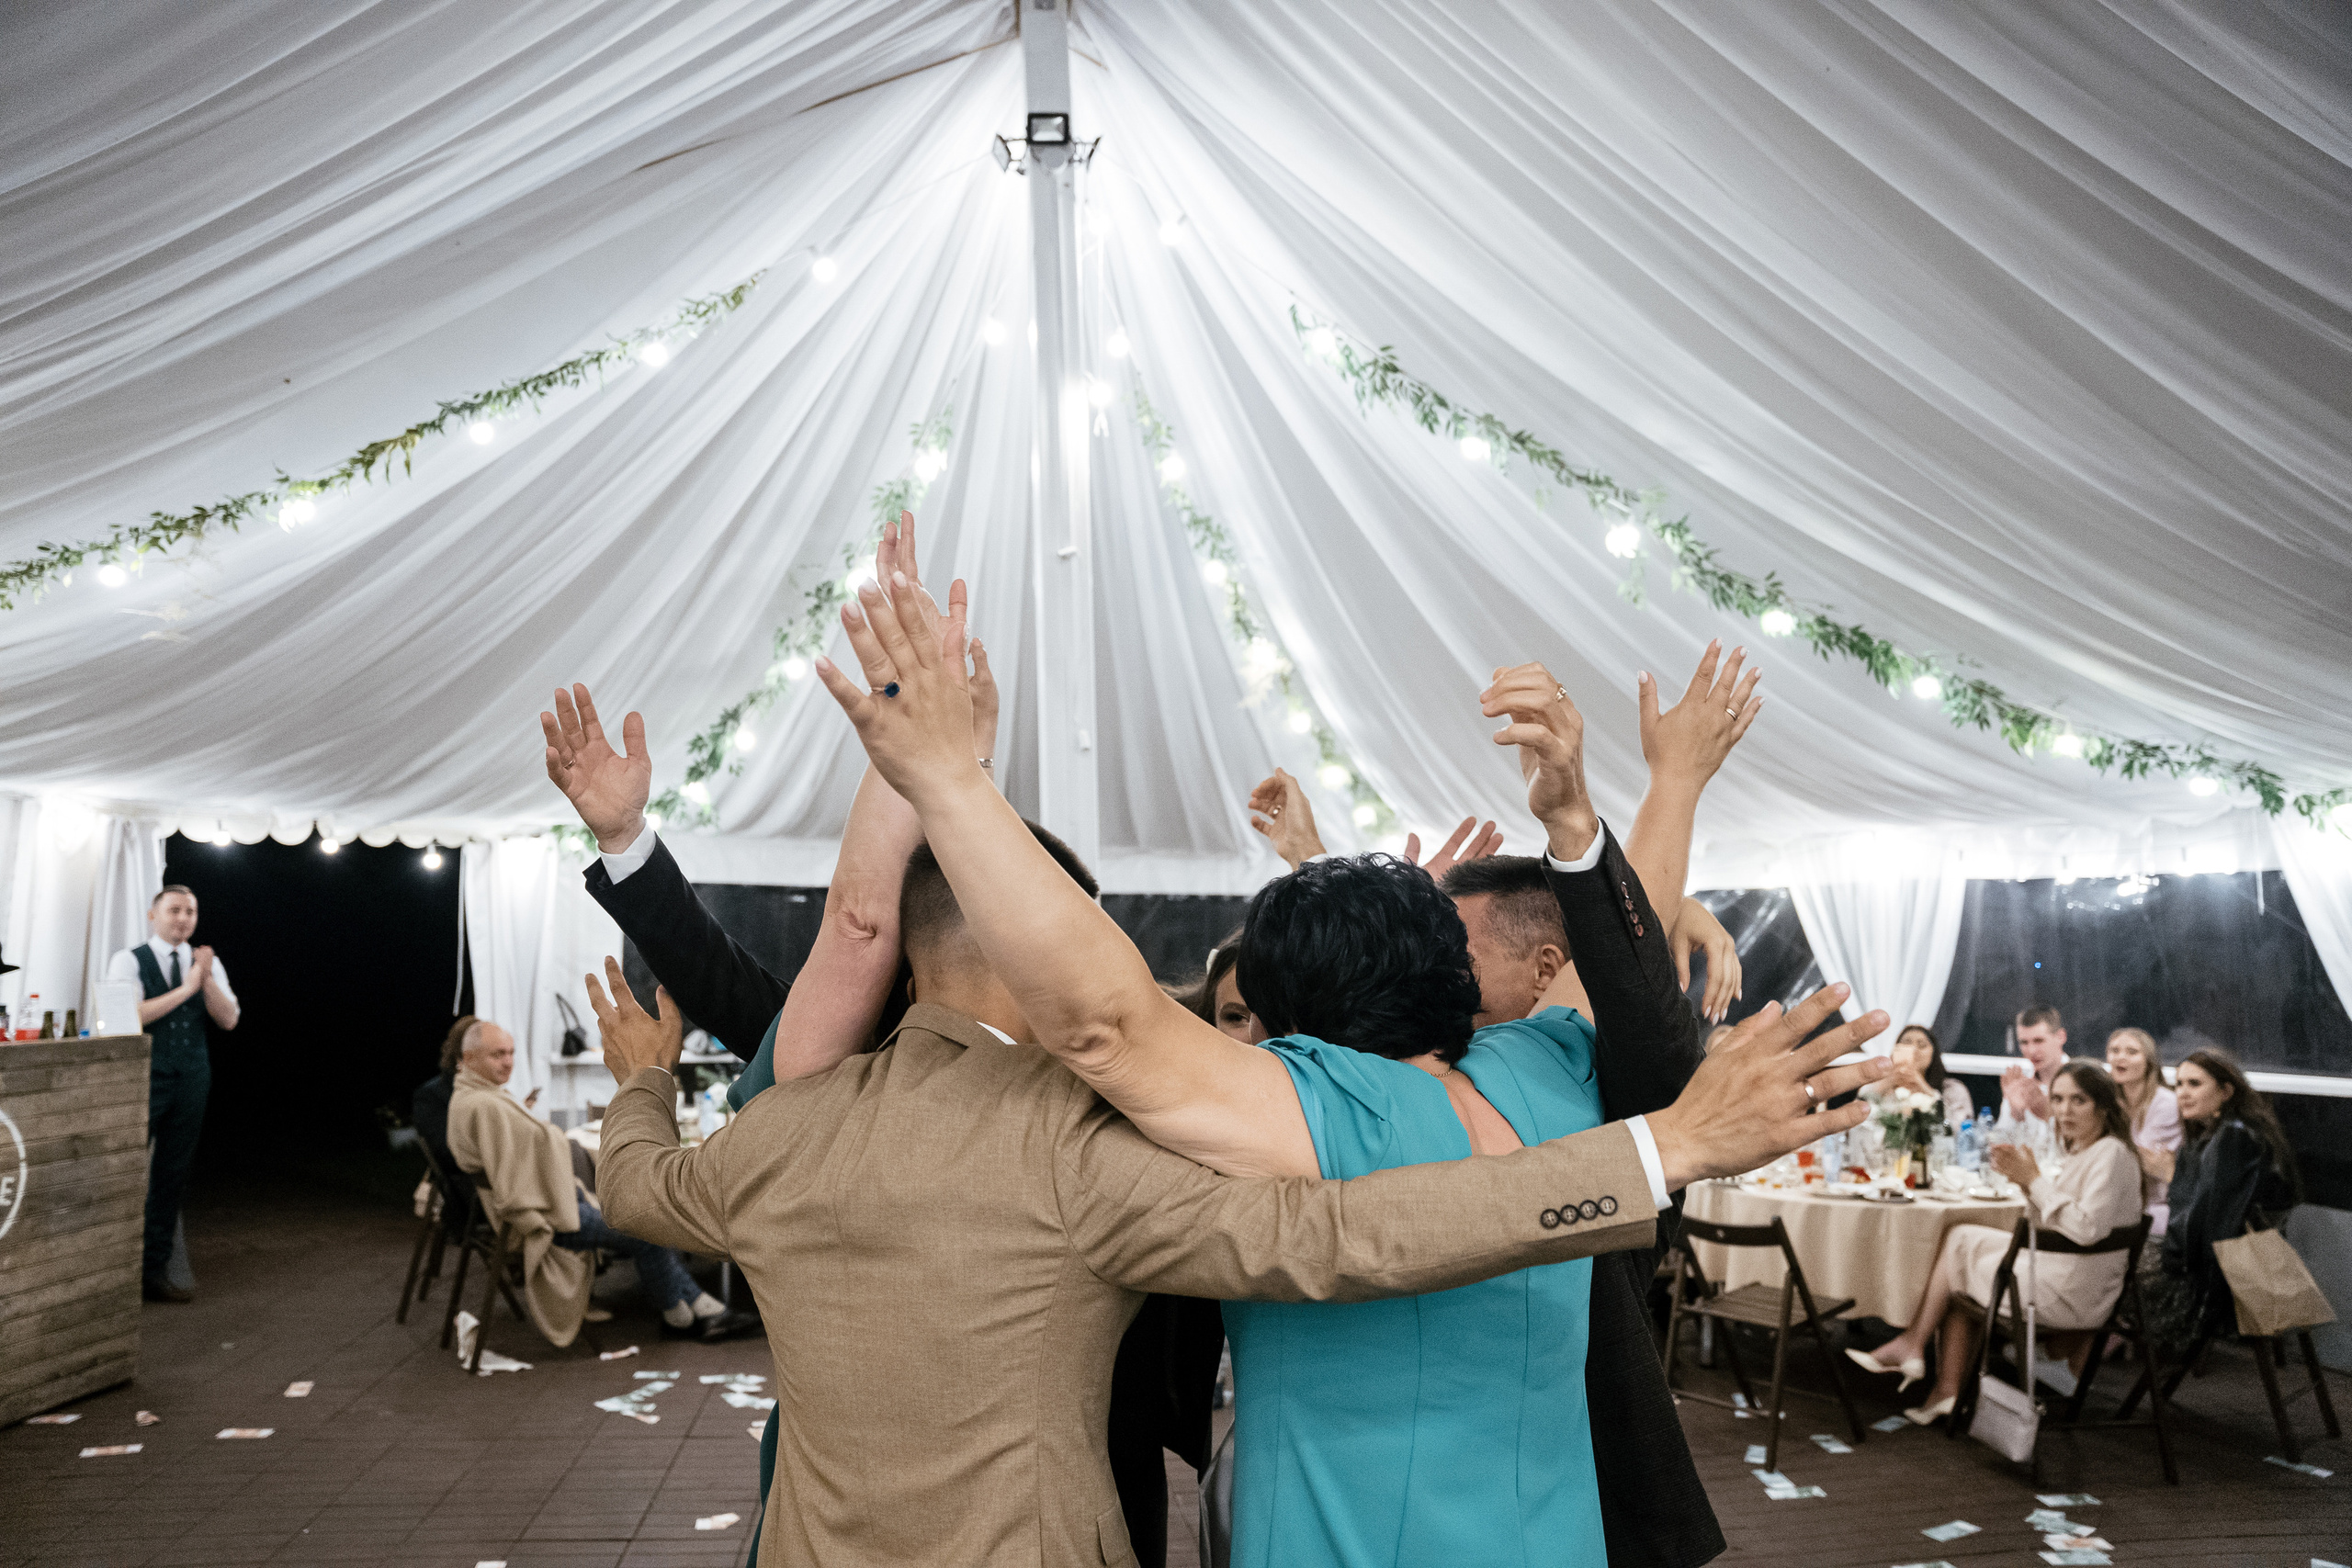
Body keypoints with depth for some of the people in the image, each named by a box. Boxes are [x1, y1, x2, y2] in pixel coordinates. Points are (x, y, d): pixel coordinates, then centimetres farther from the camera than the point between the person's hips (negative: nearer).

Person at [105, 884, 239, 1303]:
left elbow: (229, 1019, -1)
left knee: (173, 1176, 10)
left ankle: (155, 1269, 18)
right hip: (143, 1078, -4)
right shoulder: (128, 961, -2)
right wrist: (185, 988, -19)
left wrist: (207, 978, -14)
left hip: (190, 1080, 4)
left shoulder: (208, 965, 10)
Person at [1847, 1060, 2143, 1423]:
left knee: (1956, 1240, 2)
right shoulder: (2083, 1153, 14)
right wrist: (2027, 1180, -1)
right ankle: (1948, 1392, 7)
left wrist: (2035, 1179, -19)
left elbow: (2086, 1228, -28)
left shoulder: (2111, 1154, -16)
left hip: (2069, 1296, -9)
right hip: (2059, 1276, 9)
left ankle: (1911, 1344, 16)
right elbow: (2049, 1226, 15)